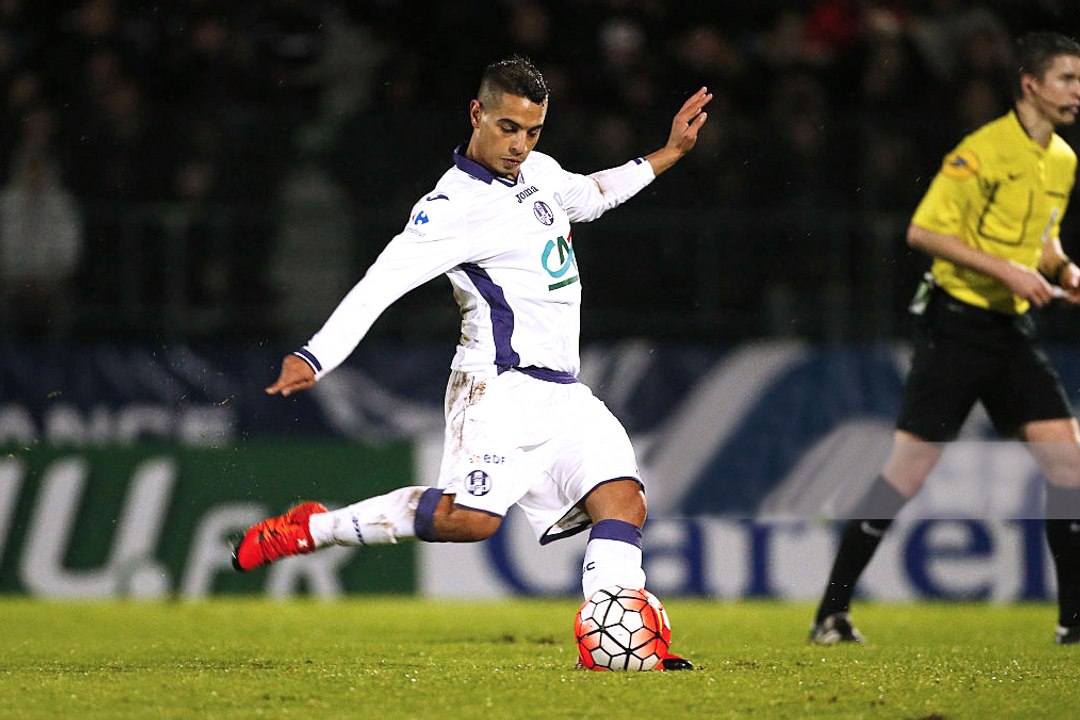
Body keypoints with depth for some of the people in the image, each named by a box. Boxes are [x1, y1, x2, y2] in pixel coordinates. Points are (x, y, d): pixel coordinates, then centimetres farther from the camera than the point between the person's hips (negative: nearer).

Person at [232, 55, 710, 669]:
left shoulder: (540, 171, 15)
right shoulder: (453, 209, -12)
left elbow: (589, 195, 38)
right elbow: (382, 282, -21)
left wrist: (671, 152, 38)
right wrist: (316, 358, -32)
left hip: (564, 395, 9)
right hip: (502, 387, -8)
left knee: (623, 500, -10)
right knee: (470, 516, -25)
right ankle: (310, 529, -11)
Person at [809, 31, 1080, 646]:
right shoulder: (983, 151, -15)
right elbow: (924, 231, -18)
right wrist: (1006, 269, -22)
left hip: (1013, 327, 7)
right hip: (957, 320, -7)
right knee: (911, 467, -7)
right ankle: (832, 612, 2)